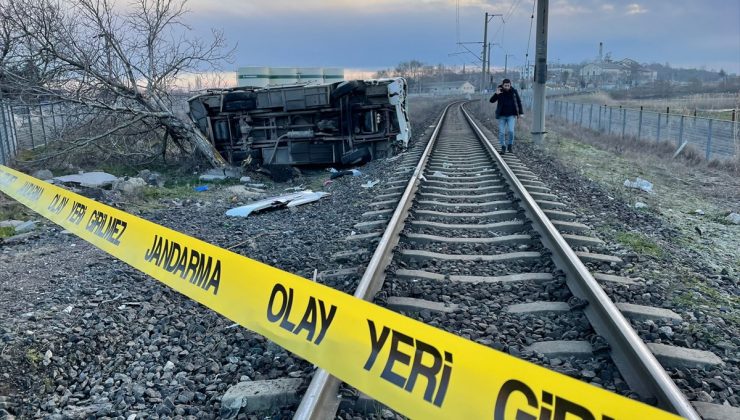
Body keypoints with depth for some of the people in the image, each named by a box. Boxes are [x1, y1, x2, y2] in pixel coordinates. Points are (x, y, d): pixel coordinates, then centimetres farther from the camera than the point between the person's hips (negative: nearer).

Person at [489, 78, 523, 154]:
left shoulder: (514, 91, -1)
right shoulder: (500, 92, -3)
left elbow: (519, 102, 7)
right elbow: (492, 101, -8)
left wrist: (520, 112, 4)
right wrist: (496, 94, -23)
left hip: (511, 115, -1)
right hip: (502, 115, 1)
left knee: (511, 131, -15)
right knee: (501, 132, 0)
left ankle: (510, 145, 7)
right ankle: (503, 147, 15)